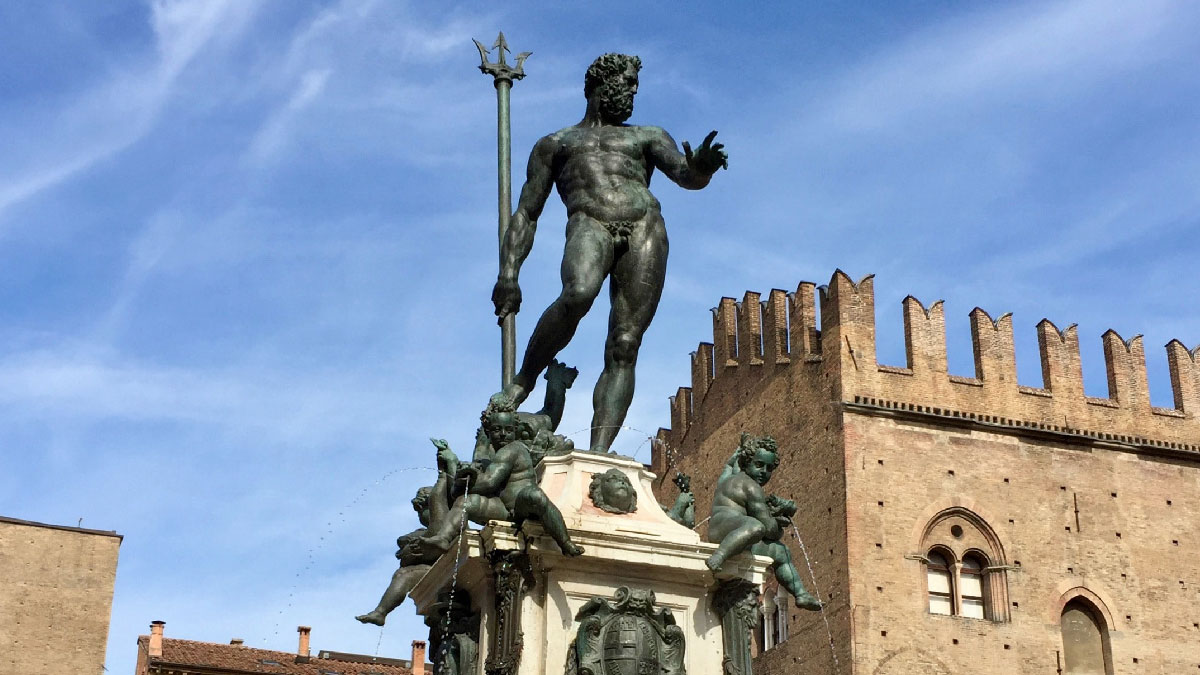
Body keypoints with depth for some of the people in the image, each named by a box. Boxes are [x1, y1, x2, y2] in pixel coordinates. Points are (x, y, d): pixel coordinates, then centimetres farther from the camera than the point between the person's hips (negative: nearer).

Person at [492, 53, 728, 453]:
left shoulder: (648, 137, 30)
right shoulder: (555, 145, 28)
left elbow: (684, 176, 11)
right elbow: (526, 214, 21)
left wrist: (701, 169, -15)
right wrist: (508, 275, 7)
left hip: (645, 229, 2)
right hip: (590, 225, -2)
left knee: (624, 347, -13)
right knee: (577, 295, -36)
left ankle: (599, 452, -20)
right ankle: (524, 380, -18)